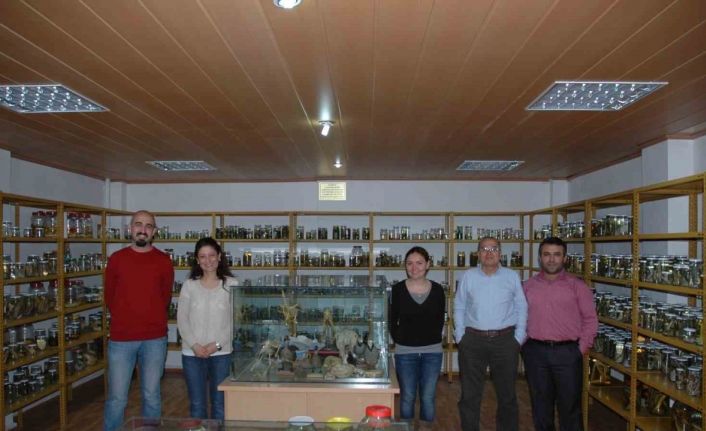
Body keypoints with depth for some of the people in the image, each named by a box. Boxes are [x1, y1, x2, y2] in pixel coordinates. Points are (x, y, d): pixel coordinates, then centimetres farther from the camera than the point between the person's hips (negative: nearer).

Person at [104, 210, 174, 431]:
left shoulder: (163, 261, 1)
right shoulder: (116, 259, 2)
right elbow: (109, 297, 10)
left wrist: (151, 321, 12)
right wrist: (125, 320, 11)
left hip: (155, 339, 0)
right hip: (121, 339, 0)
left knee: (152, 396, 11)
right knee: (117, 397, 5)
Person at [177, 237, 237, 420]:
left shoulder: (231, 284, -3)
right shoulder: (189, 285, 2)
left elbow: (235, 321, -5)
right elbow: (182, 320, 1)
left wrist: (217, 344, -12)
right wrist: (194, 345, -10)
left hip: (221, 353, -1)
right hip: (192, 353, 2)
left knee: (220, 404, 5)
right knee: (196, 404, 10)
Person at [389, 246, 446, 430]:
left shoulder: (437, 289, -2)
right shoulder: (397, 289, -6)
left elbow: (440, 320, 8)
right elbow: (393, 322, 2)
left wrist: (432, 339, 3)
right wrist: (400, 341, 0)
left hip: (432, 351, 1)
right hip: (405, 352, -1)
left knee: (428, 397, 10)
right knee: (407, 397, 9)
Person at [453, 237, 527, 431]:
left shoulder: (512, 276, 3)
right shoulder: (468, 276, 2)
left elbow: (521, 309, 5)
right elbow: (459, 308, 6)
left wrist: (518, 338, -1)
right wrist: (460, 337, 0)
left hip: (505, 341, 0)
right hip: (473, 340, 0)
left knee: (507, 393, 13)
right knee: (469, 394, 8)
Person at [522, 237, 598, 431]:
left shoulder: (577, 286, 0)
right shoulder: (528, 286, 6)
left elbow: (590, 319, 1)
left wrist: (582, 348, -5)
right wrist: (525, 344, 2)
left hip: (567, 352, -2)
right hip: (535, 352, 2)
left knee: (569, 406, 6)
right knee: (540, 405, 13)